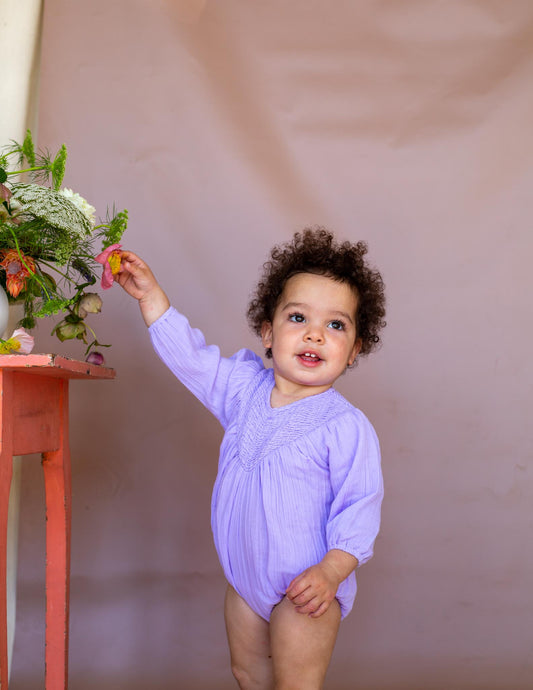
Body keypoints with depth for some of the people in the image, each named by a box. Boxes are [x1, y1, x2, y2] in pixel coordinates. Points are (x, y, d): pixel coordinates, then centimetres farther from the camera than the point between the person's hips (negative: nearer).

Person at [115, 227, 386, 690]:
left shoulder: (346, 426, -20)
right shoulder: (245, 389, -2)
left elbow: (359, 509, -18)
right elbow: (189, 355, 4)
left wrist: (331, 571, -28)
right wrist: (151, 294, -1)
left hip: (305, 587, -6)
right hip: (245, 577, 7)